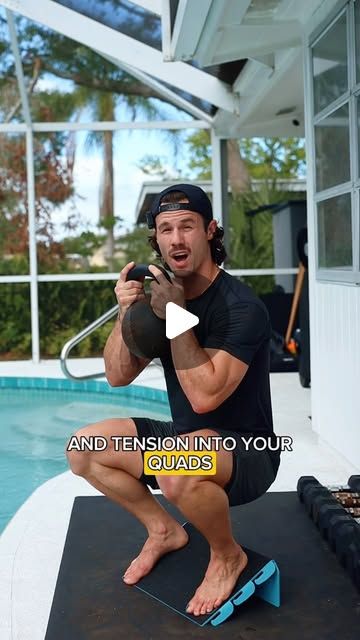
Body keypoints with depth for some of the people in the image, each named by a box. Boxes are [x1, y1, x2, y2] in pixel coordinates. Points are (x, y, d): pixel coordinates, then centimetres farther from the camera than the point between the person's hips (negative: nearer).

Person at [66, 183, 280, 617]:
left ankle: (227, 555, -6)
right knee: (84, 448, -3)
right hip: (183, 439, 7)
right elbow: (118, 376, -1)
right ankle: (163, 531, 15)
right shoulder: (159, 293, 0)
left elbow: (204, 396, -29)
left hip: (245, 452, -7)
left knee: (177, 469, -38)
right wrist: (125, 314, -17)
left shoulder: (241, 307, -22)